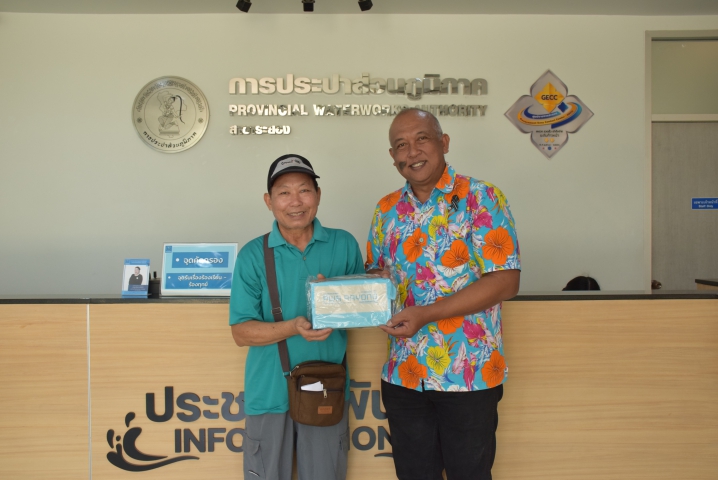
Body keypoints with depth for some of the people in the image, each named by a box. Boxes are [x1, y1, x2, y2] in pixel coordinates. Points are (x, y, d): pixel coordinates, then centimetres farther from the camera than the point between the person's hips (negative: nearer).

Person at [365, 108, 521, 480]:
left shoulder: (481, 199, -9)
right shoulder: (388, 209, 8)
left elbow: (505, 282, -15)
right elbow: (376, 273, 16)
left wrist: (426, 314, -21)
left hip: (470, 375, -4)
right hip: (403, 375, 5)